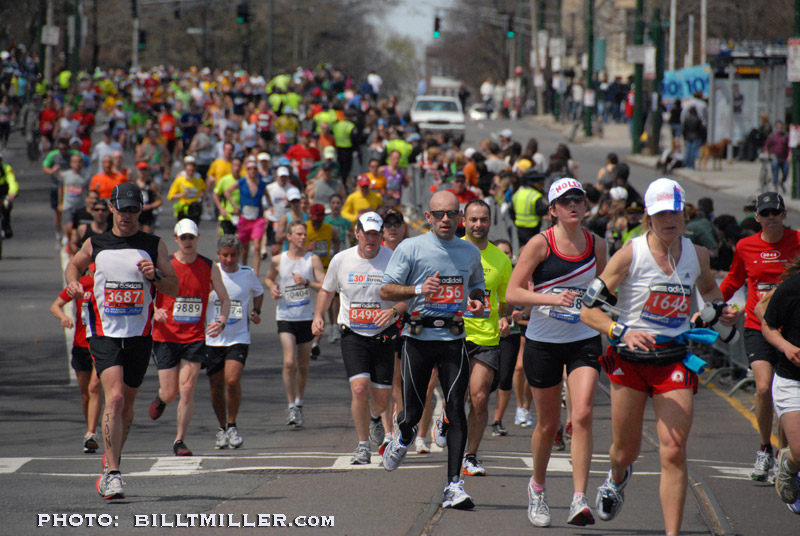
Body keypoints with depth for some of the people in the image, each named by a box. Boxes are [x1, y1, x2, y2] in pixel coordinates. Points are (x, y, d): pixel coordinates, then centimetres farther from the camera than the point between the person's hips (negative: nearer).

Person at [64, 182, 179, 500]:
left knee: (127, 404, 12)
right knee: (114, 398, -19)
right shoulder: (95, 244, 4)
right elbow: (74, 265, 24)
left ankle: (111, 464, 34)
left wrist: (155, 275, -13)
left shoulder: (154, 245, 4)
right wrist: (73, 283, 3)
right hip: (104, 334, -2)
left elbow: (174, 289, 6)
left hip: (139, 335, 2)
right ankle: (112, 474, -20)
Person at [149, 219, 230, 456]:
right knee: (170, 394, 1)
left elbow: (224, 299, 10)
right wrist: (154, 312, -19)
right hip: (166, 337, -1)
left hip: (195, 338, 1)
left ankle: (179, 440, 4)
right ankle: (160, 397, 39)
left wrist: (221, 321, -10)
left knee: (187, 390, -8)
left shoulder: (209, 267, 2)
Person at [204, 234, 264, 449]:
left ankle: (232, 425, 2)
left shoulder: (248, 274, 1)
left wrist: (256, 311, 6)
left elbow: (258, 292, 23)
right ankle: (222, 428, 26)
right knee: (216, 386, 6)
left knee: (232, 380, -18)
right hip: (213, 340, 1)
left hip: (239, 338, -1)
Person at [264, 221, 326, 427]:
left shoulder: (313, 259, -2)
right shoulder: (278, 260, 1)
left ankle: (299, 404, 27)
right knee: (289, 362, -15)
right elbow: (269, 278, 21)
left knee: (303, 365, 10)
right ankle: (291, 407, -8)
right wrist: (272, 288, 0)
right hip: (285, 317, -1)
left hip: (307, 317, 1)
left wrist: (306, 282, -21)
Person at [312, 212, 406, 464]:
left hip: (383, 336, 0)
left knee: (382, 398, 4)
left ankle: (374, 419, 43)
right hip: (352, 336, 0)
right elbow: (327, 291, 16)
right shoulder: (341, 260, -1)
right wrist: (318, 316, 0)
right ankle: (363, 445, -2)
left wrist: (393, 311, -22)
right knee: (360, 388, -19)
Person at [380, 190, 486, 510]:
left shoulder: (470, 253, 11)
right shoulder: (411, 248, 0)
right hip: (419, 337, -2)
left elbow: (476, 284, 28)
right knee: (413, 411, 3)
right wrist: (418, 289, -20)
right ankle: (403, 436, 42)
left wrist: (477, 301, 5)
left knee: (456, 408, -11)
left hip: (453, 339, 2)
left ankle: (454, 484, -11)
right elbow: (386, 290, -3)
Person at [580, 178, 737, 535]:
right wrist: (621, 332, -26)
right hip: (630, 359, -1)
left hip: (674, 361, 1)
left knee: (674, 452, -12)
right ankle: (617, 478, 50)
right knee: (625, 451, 12)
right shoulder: (630, 254, -10)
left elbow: (708, 287, 27)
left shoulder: (697, 255, 2)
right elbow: (588, 310, -10)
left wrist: (721, 310, 6)